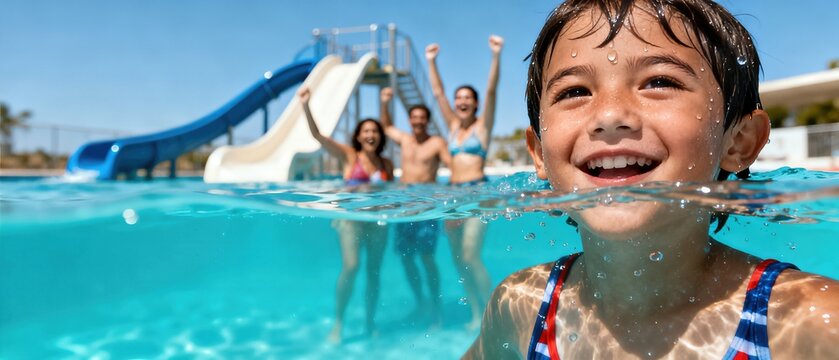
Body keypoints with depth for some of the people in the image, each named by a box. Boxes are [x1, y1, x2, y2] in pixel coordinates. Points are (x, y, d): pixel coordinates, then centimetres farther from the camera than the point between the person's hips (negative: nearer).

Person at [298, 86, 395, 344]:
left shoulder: (387, 164, 8)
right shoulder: (349, 155, -1)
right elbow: (317, 135, -10)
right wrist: (306, 106, -21)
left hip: (378, 221, 3)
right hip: (351, 218, -3)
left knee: (374, 272, 6)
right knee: (350, 267, -18)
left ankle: (370, 323, 21)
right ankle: (338, 324, -1)